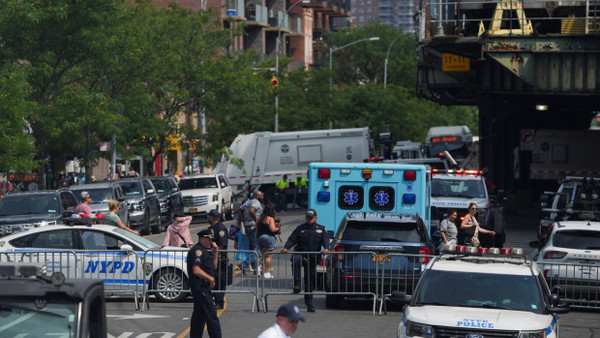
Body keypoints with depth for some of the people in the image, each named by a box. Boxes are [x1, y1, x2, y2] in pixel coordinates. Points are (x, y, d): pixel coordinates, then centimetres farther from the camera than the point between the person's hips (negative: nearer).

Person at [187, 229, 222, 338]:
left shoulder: (204, 251, 19)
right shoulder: (197, 250, -14)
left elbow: (213, 267, 25)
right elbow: (196, 270, -23)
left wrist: (215, 253, 12)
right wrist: (211, 279, -16)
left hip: (204, 287, 11)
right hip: (200, 287, -11)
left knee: (199, 315, 13)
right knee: (211, 315, -11)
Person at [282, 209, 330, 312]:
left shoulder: (321, 229, 13)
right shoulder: (300, 228, 11)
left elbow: (326, 239, -3)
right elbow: (292, 239, 3)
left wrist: (326, 248, -24)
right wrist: (286, 248, -17)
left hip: (312, 258, 1)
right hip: (300, 253, -1)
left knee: (310, 280, 4)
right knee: (296, 261, -39)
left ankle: (309, 303, 15)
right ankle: (297, 285, -39)